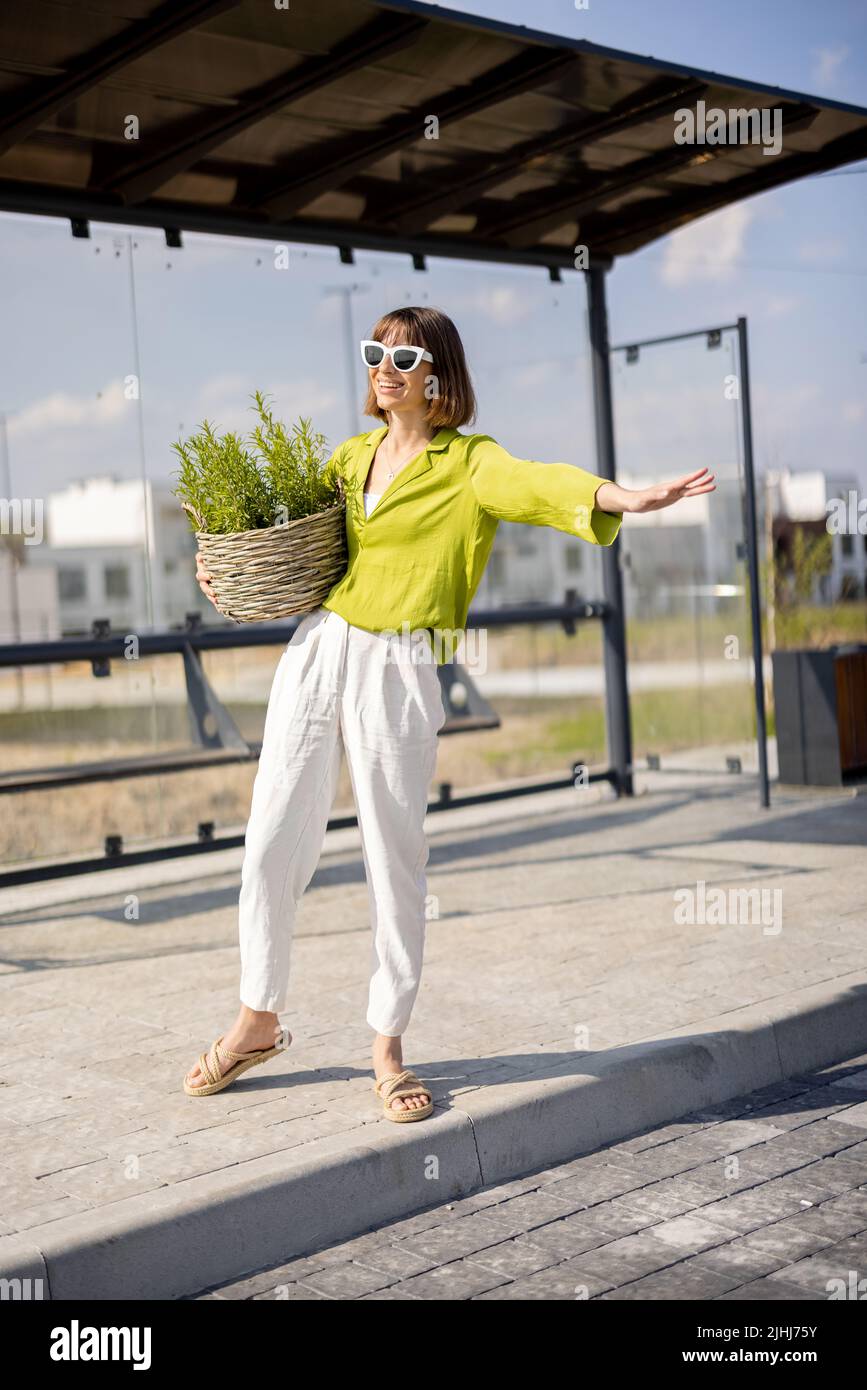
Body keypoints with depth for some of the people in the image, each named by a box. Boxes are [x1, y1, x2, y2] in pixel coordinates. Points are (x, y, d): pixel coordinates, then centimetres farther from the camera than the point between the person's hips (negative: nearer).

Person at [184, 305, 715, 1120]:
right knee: (272, 843, 5)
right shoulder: (348, 457, 14)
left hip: (397, 672, -4)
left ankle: (387, 1046, 16)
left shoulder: (467, 463, -2)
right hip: (316, 652, 5)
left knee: (395, 858, 1)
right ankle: (258, 1022, 24)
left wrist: (626, 496, -42)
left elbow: (535, 484, -22)